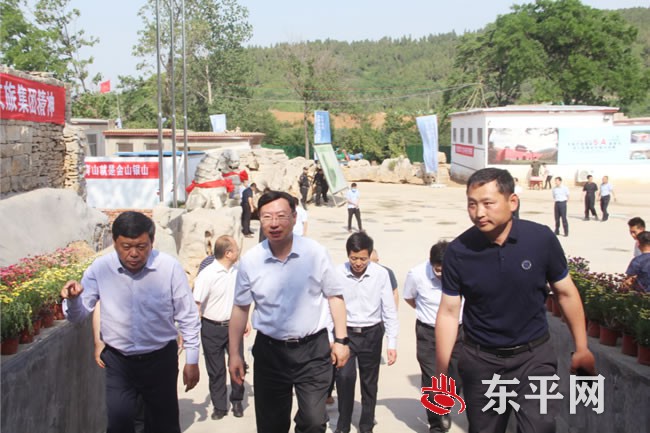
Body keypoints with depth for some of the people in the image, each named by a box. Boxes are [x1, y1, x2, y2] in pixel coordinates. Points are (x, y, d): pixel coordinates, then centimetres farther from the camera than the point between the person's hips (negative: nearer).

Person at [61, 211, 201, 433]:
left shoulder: (170, 267, -13)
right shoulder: (100, 268, -9)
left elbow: (187, 317, -4)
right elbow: (78, 315, -4)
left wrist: (192, 361, -1)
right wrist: (73, 298, -27)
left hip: (161, 358, 0)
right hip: (117, 361, 1)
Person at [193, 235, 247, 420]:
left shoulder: (237, 271, -1)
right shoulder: (207, 275, -18)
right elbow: (195, 305, -16)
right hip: (212, 328, -4)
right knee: (216, 370, 9)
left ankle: (237, 401, 27)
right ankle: (219, 406, 24)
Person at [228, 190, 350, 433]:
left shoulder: (315, 252, -9)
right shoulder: (250, 260, -6)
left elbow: (334, 296, 1)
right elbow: (241, 308, 4)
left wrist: (341, 339, -1)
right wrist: (234, 354, 4)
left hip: (313, 349, -1)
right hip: (270, 351, 2)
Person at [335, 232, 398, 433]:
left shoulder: (381, 274, -11)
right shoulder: (337, 273, -12)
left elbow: (389, 310, -4)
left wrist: (392, 343, -3)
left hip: (371, 334, 1)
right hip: (345, 333, -1)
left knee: (369, 383, 11)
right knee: (344, 376, -15)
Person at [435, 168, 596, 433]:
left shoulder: (541, 239, -13)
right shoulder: (458, 251, -14)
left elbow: (566, 293, 1)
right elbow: (449, 312, -7)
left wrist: (581, 348, 5)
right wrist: (441, 373, -7)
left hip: (534, 356, 0)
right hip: (480, 362, 1)